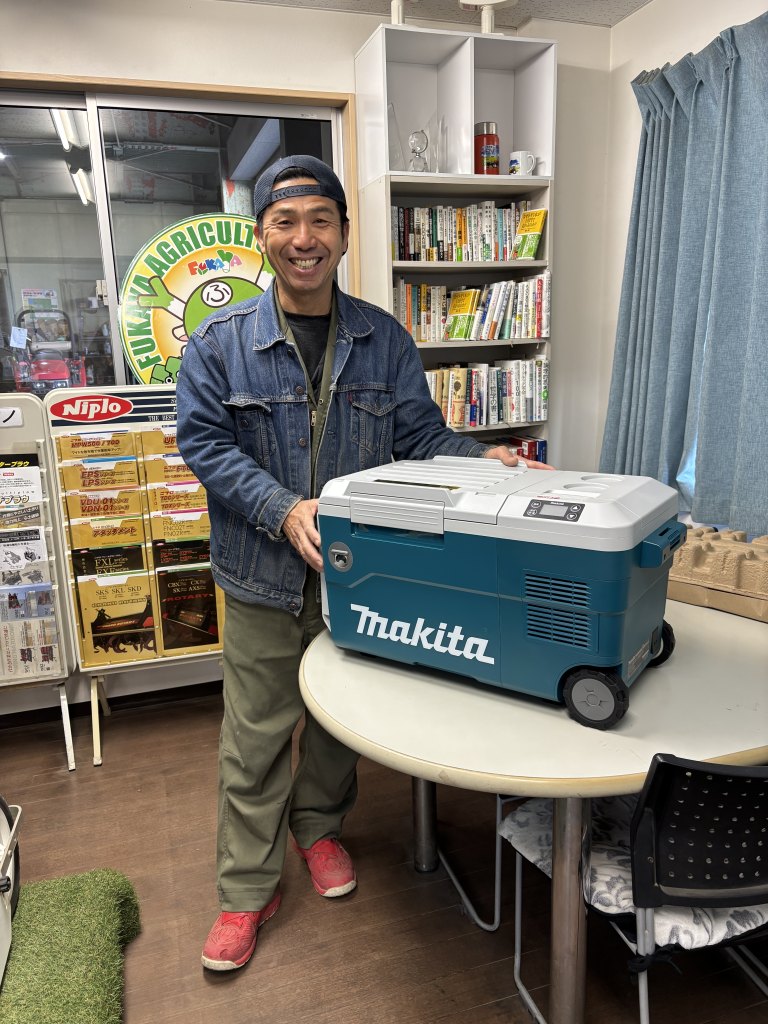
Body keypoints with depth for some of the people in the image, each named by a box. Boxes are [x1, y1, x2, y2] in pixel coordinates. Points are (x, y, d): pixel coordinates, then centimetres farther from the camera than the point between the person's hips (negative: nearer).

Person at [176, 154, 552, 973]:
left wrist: (485, 461, -18)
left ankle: (320, 827, 47)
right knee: (256, 735, 9)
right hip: (265, 573, -2)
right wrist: (283, 510, -23)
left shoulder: (384, 340, 1)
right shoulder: (220, 343, -5)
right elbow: (205, 444, -9)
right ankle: (247, 890, 29)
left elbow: (421, 436, 1)